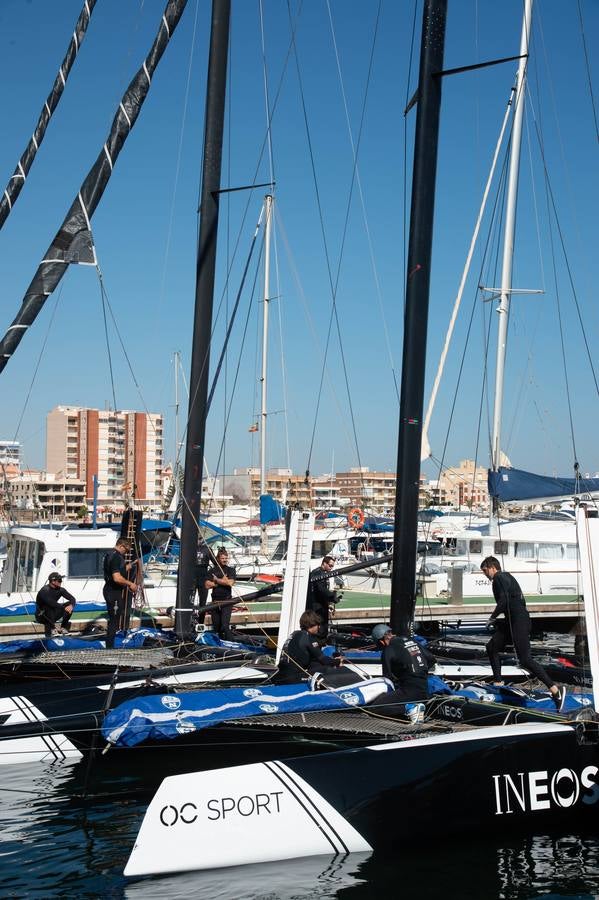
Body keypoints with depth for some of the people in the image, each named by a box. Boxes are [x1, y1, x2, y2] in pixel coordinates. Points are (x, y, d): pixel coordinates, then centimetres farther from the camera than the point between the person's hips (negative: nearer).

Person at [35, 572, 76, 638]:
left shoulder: (60, 590, -2)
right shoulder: (44, 590, -22)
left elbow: (72, 599, -6)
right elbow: (51, 603, -37)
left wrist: (71, 605, -29)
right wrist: (64, 607, -34)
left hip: (53, 615, 6)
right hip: (41, 615, -6)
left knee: (69, 605, -10)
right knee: (49, 607, -37)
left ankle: (63, 627, -8)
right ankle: (51, 628, -25)